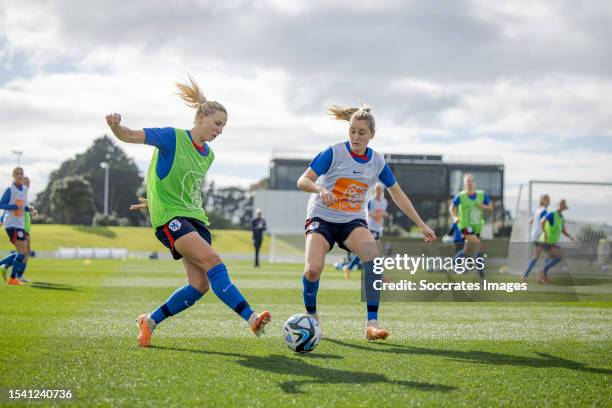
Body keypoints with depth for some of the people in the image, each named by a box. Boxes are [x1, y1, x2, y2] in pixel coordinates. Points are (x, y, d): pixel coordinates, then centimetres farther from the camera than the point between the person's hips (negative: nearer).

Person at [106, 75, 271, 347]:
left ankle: (149, 321, 12)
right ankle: (251, 318, -30)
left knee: (200, 285, -5)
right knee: (213, 262, -24)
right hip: (169, 217, -8)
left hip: (195, 217, 8)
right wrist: (115, 126, -36)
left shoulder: (208, 154, 13)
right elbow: (130, 136, -15)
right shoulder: (172, 138, -8)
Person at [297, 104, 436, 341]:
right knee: (313, 269, -26)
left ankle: (372, 323, -28)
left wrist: (422, 226, 11)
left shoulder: (377, 162, 1)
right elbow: (302, 181, -16)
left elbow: (397, 194, 12)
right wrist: (321, 190, -38)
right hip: (322, 218, -2)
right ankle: (311, 317, 6)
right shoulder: (334, 153, -11)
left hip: (354, 221, 2)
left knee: (372, 253, -30)